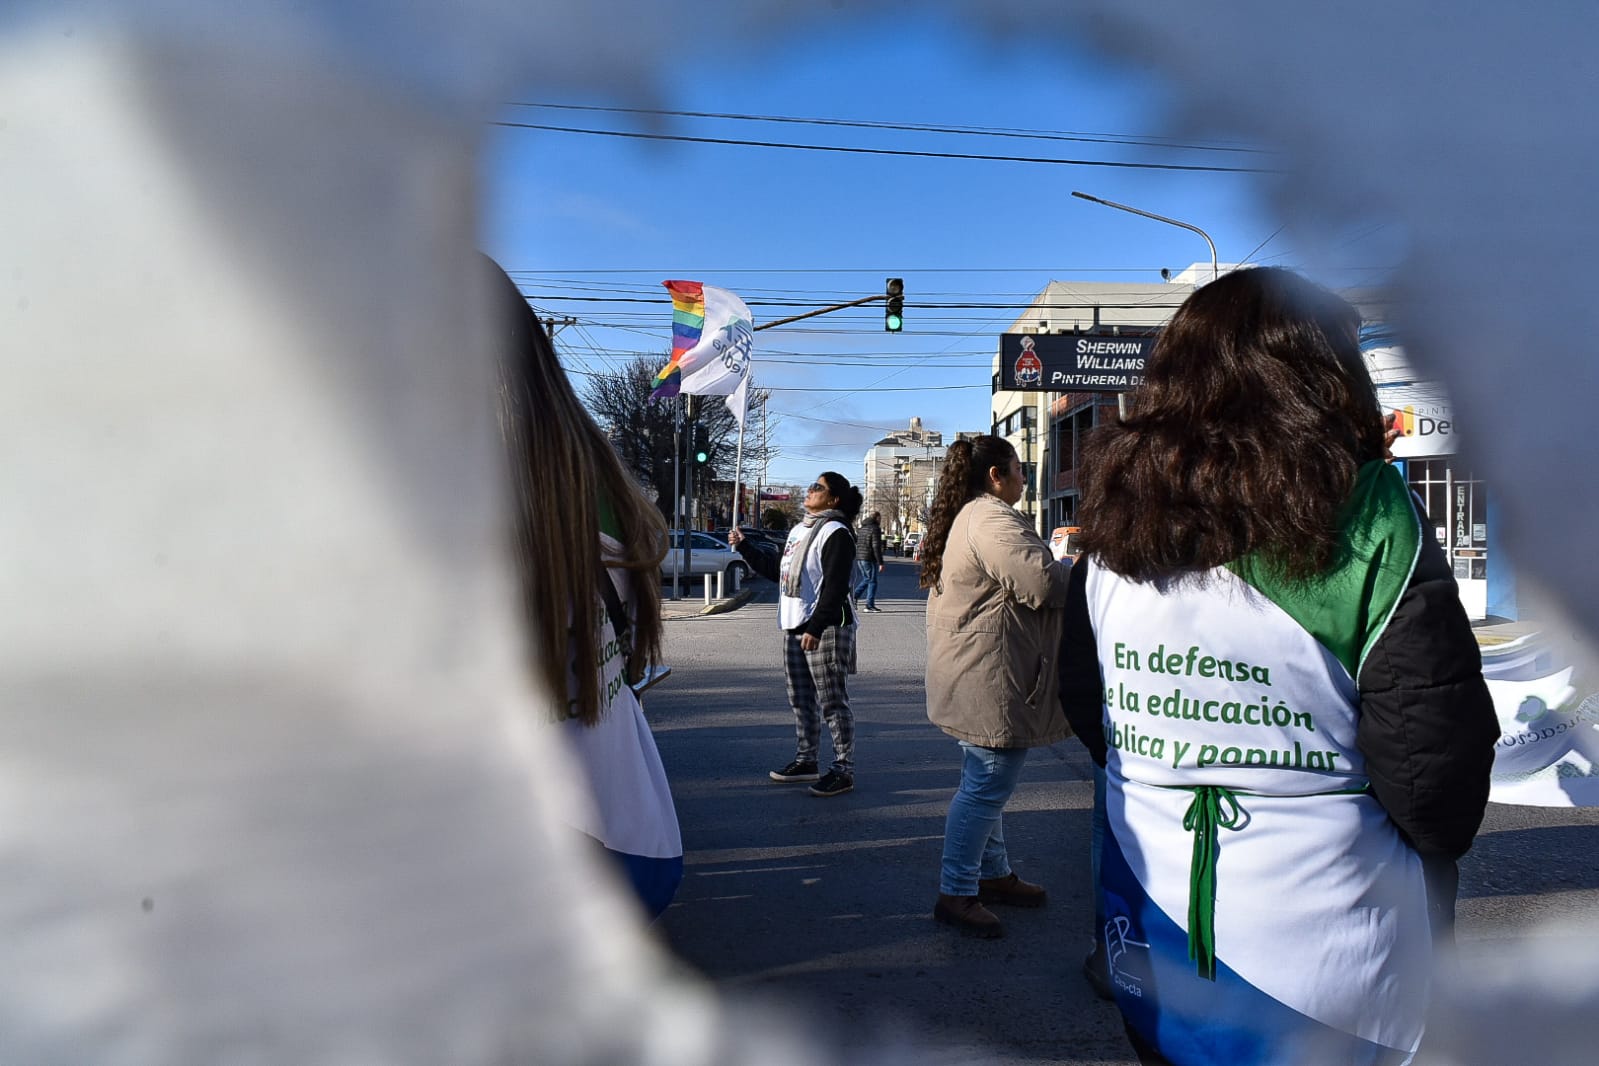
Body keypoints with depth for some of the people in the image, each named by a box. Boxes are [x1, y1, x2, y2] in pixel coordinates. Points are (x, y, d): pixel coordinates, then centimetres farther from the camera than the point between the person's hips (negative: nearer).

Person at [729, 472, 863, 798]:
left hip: (826, 629, -10)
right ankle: (806, 760, 28)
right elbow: (776, 570, 26)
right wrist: (745, 547, 23)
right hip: (794, 627, 10)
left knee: (832, 702, -5)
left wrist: (815, 628, -25)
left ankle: (844, 770, 0)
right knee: (801, 700, 16)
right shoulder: (798, 531, 17)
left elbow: (835, 588, -20)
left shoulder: (835, 533, -12)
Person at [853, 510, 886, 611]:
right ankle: (869, 605, 2)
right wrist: (880, 563, -16)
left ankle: (854, 596, 6)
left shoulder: (861, 528, 14)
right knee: (872, 581, 2)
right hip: (869, 559, -7)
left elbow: (854, 541, 16)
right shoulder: (875, 529, -11)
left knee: (866, 579, 20)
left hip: (859, 558, 8)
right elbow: (876, 547, -17)